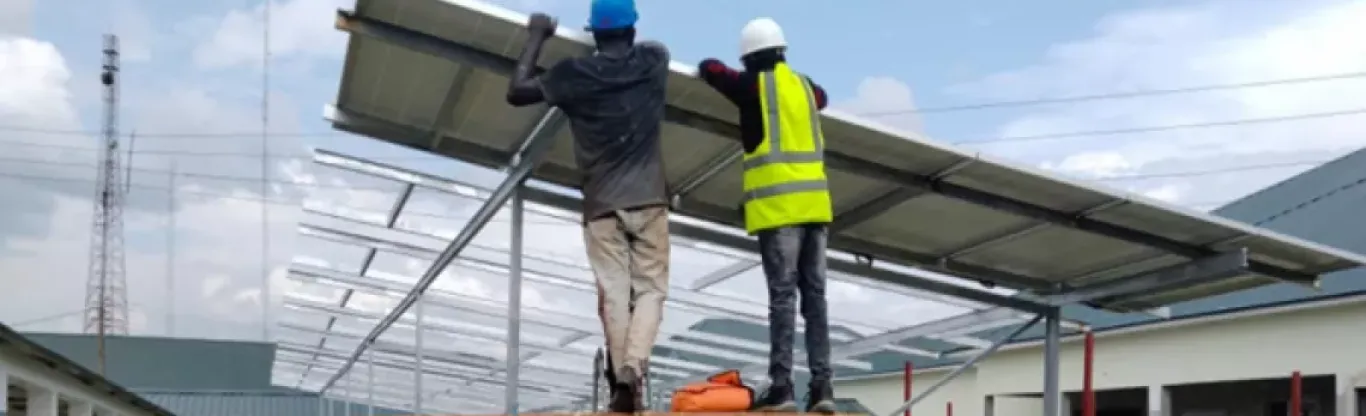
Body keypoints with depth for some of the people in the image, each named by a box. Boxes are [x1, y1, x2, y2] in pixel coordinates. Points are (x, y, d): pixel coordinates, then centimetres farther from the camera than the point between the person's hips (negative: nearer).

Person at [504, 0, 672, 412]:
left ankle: (621, 376, -5)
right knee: (650, 289, 1)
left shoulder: (572, 73, 0)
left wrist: (536, 38, 19)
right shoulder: (653, 60, 5)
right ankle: (632, 367, -19)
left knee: (613, 294, 1)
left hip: (602, 204, 0)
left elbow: (516, 91, 11)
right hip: (648, 200, 0)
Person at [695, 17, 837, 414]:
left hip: (779, 204, -5)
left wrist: (713, 69, 29)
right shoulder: (804, 84, 16)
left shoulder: (754, 84, -2)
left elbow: (709, 69, 9)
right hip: (814, 202, 6)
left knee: (783, 295, -8)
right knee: (815, 295, 5)